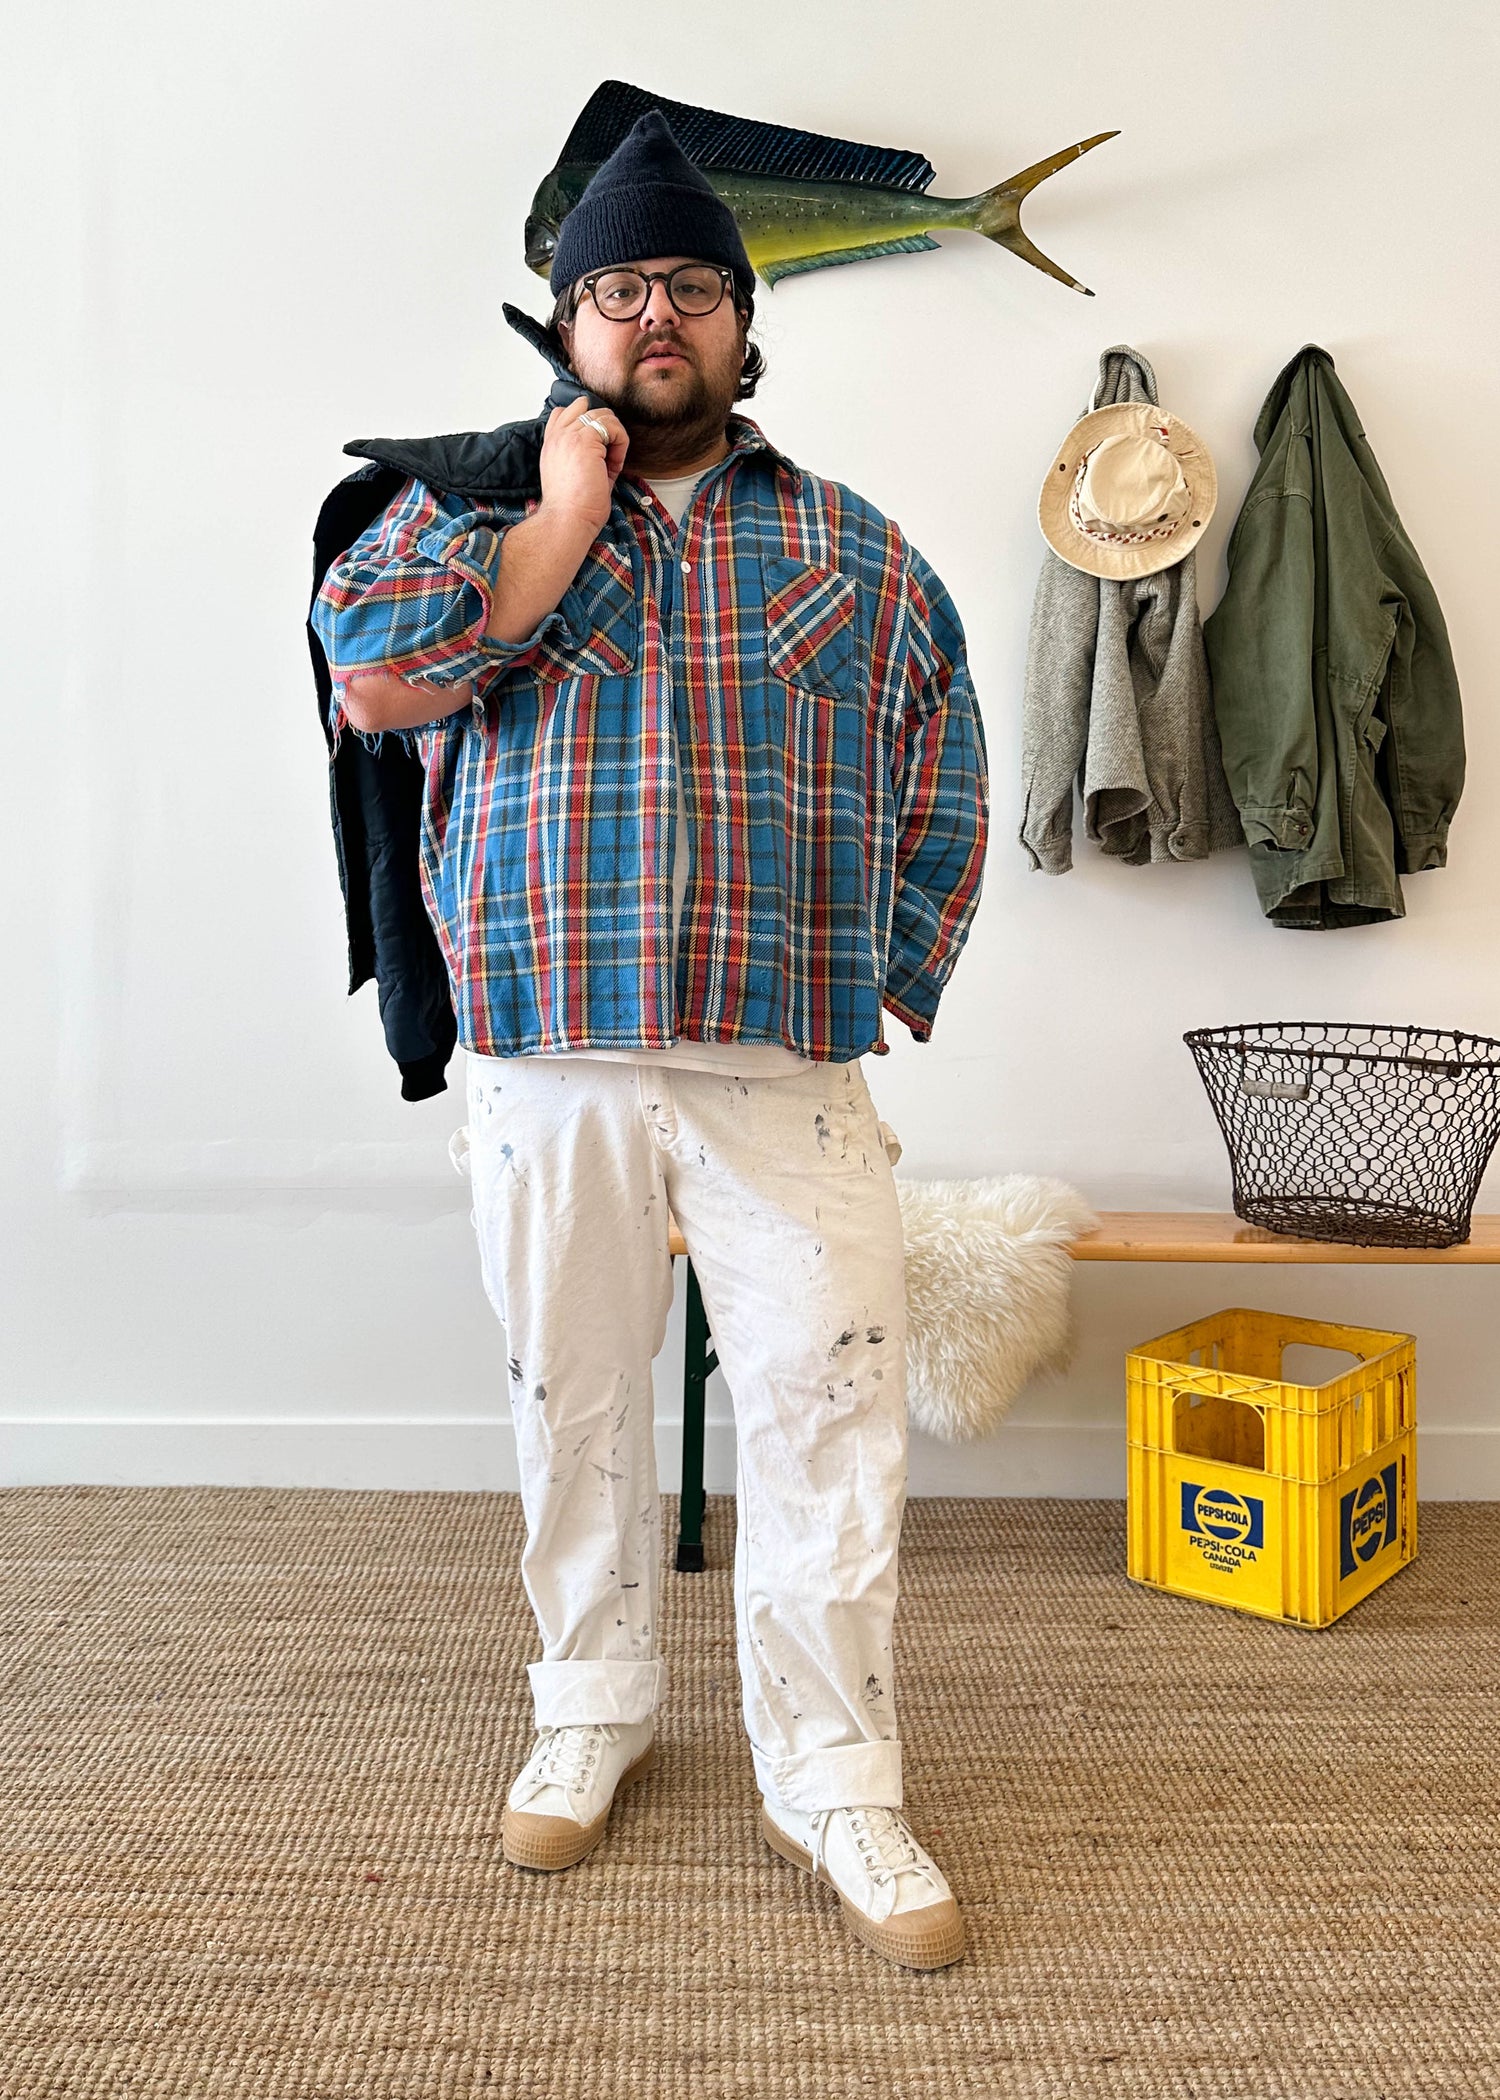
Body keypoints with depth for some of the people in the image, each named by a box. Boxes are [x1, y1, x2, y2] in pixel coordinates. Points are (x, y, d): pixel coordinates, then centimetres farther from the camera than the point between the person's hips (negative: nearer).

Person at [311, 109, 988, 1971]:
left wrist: (888, 985, 5)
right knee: (573, 1403, 11)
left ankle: (832, 1782, 16)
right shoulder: (466, 516, 11)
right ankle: (591, 1709, 33)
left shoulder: (851, 547, 13)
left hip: (790, 1072, 0)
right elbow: (373, 675, -10)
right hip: (549, 1069, 0)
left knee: (830, 1417, -1)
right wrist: (567, 512, -4)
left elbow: (944, 796, 13)